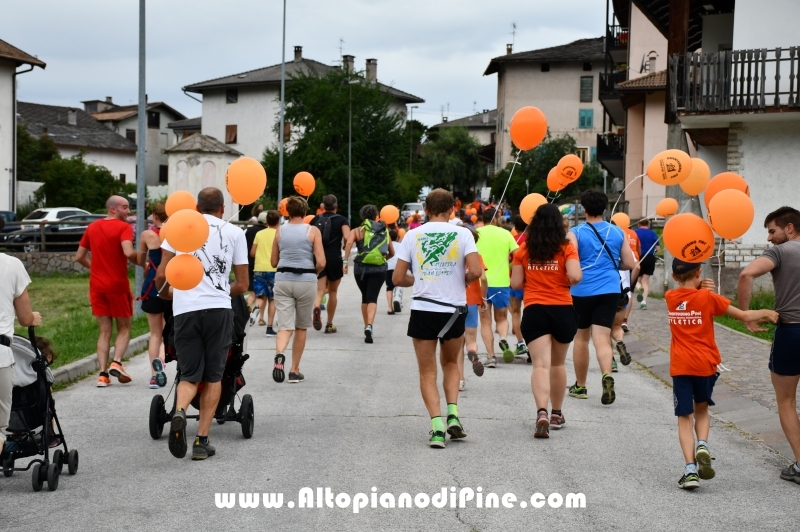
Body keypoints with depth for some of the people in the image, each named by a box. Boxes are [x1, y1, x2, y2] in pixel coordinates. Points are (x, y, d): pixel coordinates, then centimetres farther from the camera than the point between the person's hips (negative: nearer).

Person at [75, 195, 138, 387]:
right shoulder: (123, 227, -9)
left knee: (105, 331, 9)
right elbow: (129, 252, -25)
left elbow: (79, 257, 13)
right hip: (118, 285, -5)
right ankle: (116, 363, -10)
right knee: (124, 328, 11)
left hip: (97, 286, 5)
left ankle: (103, 374, -1)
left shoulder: (92, 227, 10)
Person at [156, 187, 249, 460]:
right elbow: (242, 285, 11)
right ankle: (202, 441, 8)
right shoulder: (234, 233, 11)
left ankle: (179, 412, -22)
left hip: (185, 309, 1)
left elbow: (161, 276, 5)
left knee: (190, 375, 10)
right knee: (213, 376, 11)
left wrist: (164, 293, 27)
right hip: (219, 309, -1)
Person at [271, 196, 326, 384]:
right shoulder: (313, 231, -3)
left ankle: (279, 355, -33)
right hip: (306, 281, -1)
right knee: (301, 328, 14)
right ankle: (294, 370, 19)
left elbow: (273, 262, 11)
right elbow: (321, 263, -8)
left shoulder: (280, 231, 4)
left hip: (283, 280, 1)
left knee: (285, 326, -2)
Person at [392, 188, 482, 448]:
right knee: (451, 363, 23)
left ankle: (437, 425, -6)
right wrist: (462, 280, 7)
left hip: (423, 310, -1)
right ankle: (453, 415, 7)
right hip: (454, 311, 1)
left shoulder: (413, 235, -1)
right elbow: (476, 271, -14)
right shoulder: (463, 234, -3)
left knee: (427, 372, 8)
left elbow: (398, 278, 0)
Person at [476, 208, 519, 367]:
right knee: (502, 318, 17)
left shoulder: (476, 233, 0)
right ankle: (503, 340, -13)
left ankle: (490, 356, 1)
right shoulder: (505, 233, 3)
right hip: (502, 282, 1)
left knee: (486, 321, 9)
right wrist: (508, 267, 13)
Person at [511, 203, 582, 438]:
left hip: (534, 311, -1)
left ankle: (542, 412, -30)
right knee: (558, 364, 18)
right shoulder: (566, 248, -2)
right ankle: (557, 414, 30)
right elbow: (575, 276, -15)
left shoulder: (523, 250, 2)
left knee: (541, 364, -9)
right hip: (563, 310, 1)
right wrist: (567, 283, 6)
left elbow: (515, 284, 3)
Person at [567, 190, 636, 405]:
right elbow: (629, 263, 8)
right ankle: (607, 375, -32)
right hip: (609, 291, 1)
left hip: (582, 291, -1)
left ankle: (580, 386, 25)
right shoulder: (617, 232, 6)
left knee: (581, 337, 14)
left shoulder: (575, 233, -4)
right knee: (601, 338, -4)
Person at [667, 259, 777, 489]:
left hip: (680, 366, 1)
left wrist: (700, 288, 4)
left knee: (685, 418, 4)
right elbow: (744, 316, -3)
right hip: (705, 364, -1)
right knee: (701, 409, 21)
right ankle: (702, 445, -5)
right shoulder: (707, 298, -7)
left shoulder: (670, 297, 1)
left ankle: (691, 469, -7)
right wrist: (766, 313, 14)